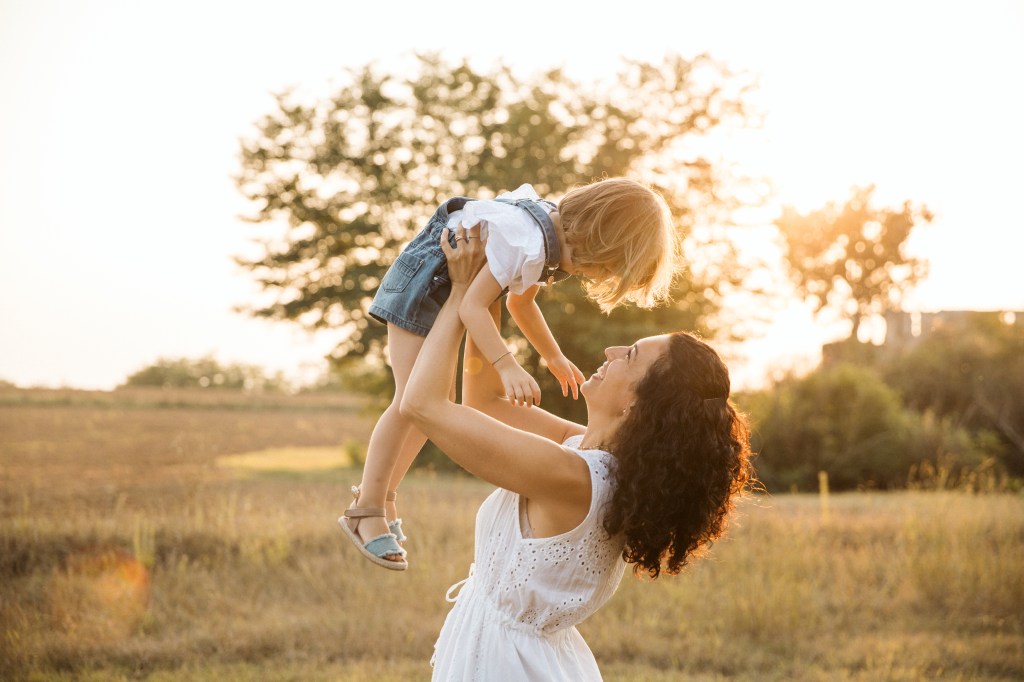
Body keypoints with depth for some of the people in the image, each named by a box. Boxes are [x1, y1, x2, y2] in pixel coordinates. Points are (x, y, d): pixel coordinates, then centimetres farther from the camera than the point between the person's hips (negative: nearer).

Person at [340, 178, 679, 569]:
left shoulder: (554, 241, 0)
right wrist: (508, 367, -46)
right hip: (422, 283, -10)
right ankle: (365, 511, -8)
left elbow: (521, 302, 16)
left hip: (449, 292, 10)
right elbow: (474, 305, -36)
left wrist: (554, 358, 18)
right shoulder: (527, 244, -31)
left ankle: (380, 496, 20)